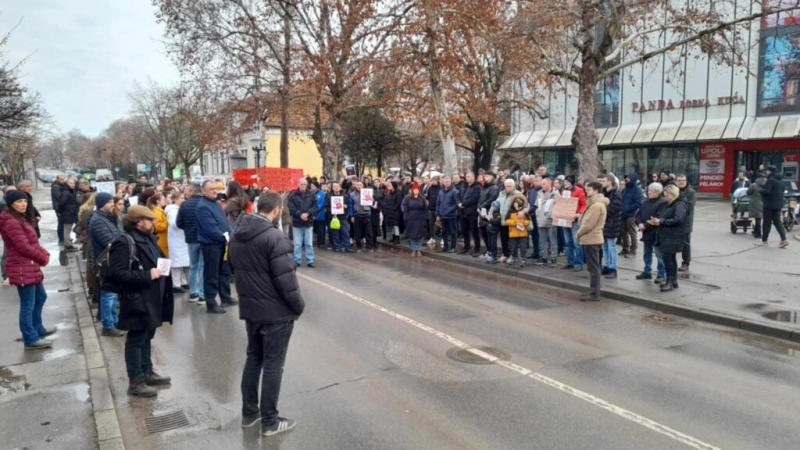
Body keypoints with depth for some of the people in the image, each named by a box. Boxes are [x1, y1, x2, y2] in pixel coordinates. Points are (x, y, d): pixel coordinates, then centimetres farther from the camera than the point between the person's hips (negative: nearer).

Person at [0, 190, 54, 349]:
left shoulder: (22, 219, 15)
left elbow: (33, 242, 16)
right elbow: (24, 247, -22)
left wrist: (44, 253, -1)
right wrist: (43, 258, -10)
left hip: (30, 266, 11)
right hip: (22, 268, -11)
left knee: (40, 297, 22)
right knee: (27, 305, -3)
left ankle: (38, 329, 38)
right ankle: (31, 339, 5)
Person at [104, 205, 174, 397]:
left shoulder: (147, 239, 12)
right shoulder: (124, 243, -17)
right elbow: (117, 273, -24)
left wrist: (160, 269, 8)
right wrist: (147, 276, -23)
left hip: (151, 299, 10)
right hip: (137, 301, -9)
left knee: (147, 337, 19)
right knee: (136, 340, 1)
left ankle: (147, 372, 32)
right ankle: (135, 382, 10)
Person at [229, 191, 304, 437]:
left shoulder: (237, 235, 5)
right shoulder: (274, 237, -22)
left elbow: (235, 269, 13)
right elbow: (284, 277, -22)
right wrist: (298, 305, -10)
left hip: (249, 307, 8)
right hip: (276, 311, -8)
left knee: (253, 358, 19)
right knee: (273, 364, 3)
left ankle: (249, 413, 29)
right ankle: (270, 421, 13)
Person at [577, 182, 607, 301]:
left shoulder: (596, 205, -18)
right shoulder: (596, 204, 16)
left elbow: (589, 224, -22)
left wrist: (579, 233, -9)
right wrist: (582, 233, 11)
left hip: (591, 239, -11)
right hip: (592, 238, 11)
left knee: (593, 267, -6)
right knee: (593, 267, 14)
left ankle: (594, 294, -2)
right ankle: (593, 291, 21)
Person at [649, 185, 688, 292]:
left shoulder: (680, 205, -13)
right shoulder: (669, 205, 16)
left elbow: (678, 219, -25)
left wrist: (661, 221, -21)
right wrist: (657, 221, 0)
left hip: (674, 237, -10)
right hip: (666, 236, 10)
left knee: (668, 258, -9)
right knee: (671, 258, 15)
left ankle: (670, 281, -2)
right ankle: (673, 281, 24)